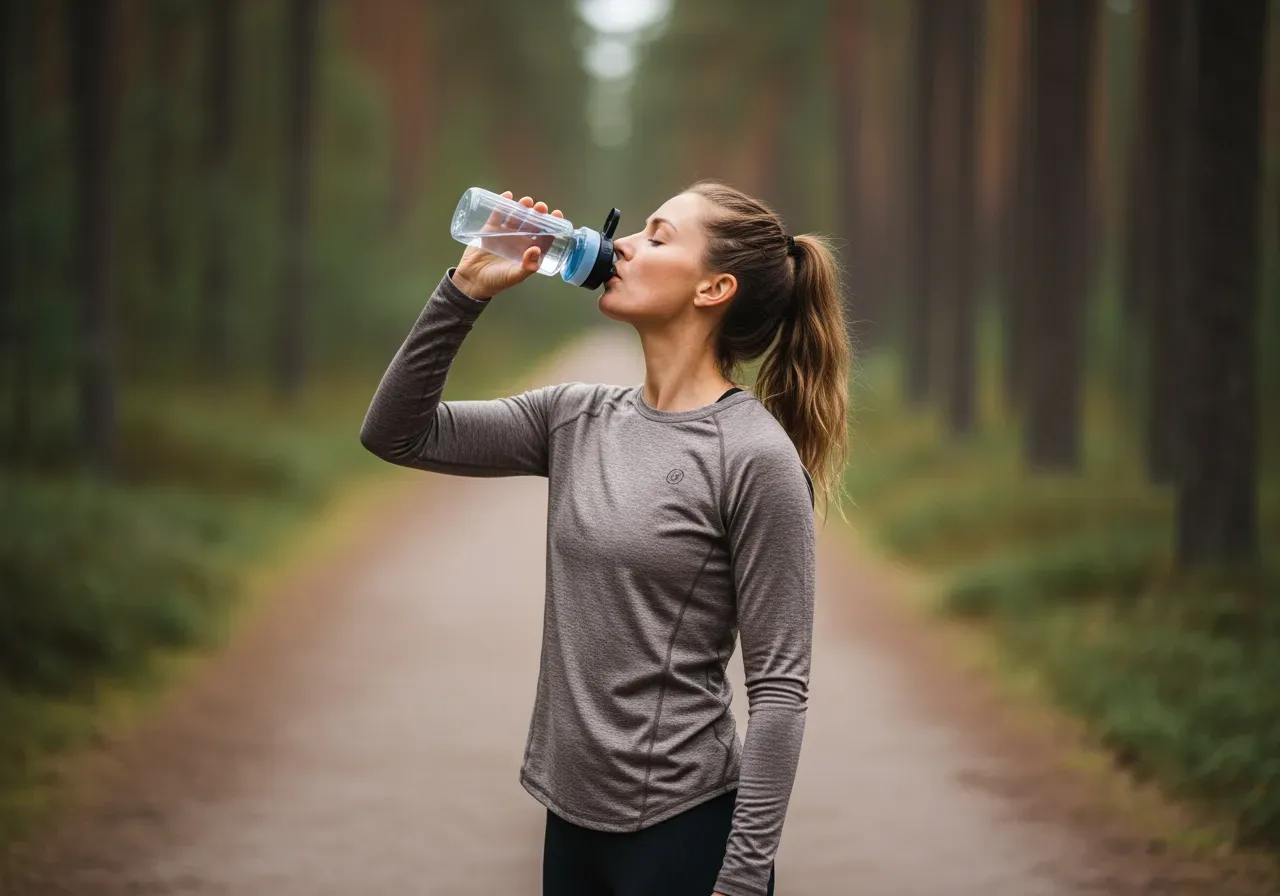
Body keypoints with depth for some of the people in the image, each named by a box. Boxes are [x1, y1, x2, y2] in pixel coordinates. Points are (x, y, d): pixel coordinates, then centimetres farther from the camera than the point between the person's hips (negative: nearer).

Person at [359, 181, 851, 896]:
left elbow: (780, 687, -14)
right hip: (573, 815, 7)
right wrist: (467, 289, -3)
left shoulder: (756, 457, -14)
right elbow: (398, 434, 7)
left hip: (684, 827, -6)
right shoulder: (578, 420, 6)